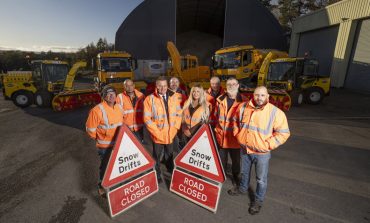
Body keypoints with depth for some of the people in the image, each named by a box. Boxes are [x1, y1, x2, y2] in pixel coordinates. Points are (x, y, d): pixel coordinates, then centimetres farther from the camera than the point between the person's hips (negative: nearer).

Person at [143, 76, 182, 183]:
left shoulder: (174, 97, 0)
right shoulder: (150, 99, -11)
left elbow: (179, 114, 4)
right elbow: (147, 118, -12)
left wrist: (175, 128, -4)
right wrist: (157, 131, -15)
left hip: (171, 134, 3)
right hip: (158, 135, -3)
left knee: (170, 155, 22)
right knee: (157, 157, 16)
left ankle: (172, 172, 44)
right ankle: (157, 175, 37)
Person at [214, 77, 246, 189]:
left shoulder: (243, 101, -11)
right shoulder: (220, 99, -1)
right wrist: (217, 129, 9)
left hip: (235, 136, -2)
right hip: (221, 135, 2)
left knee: (236, 159, 19)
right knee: (222, 158, 20)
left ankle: (235, 176, 45)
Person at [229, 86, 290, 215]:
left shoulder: (275, 112, -18)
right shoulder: (243, 107, -6)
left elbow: (283, 133, -13)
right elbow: (236, 121, 12)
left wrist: (268, 145, -17)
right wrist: (237, 134, 3)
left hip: (262, 153, -3)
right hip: (244, 149, 4)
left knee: (261, 179, 13)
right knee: (244, 172, 26)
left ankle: (258, 200, 37)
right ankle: (243, 189, 52)